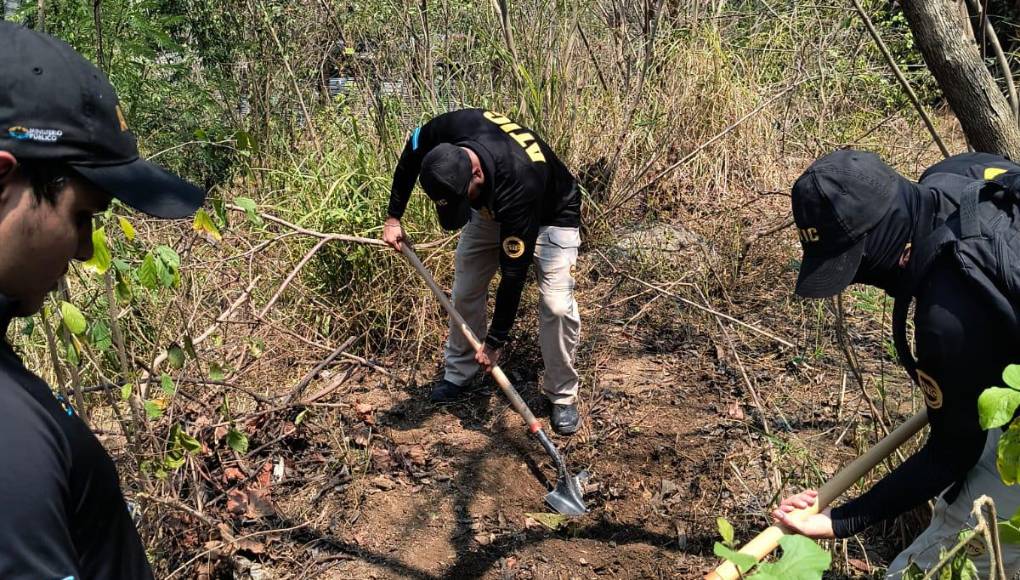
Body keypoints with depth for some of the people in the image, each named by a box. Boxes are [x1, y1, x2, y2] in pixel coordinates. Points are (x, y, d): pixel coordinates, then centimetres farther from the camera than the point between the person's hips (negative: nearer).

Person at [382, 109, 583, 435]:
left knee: (557, 304, -18)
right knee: (465, 291, 4)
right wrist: (393, 216, -4)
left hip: (550, 216, -5)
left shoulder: (518, 185, -45)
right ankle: (458, 376, 23)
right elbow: (410, 156, -6)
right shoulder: (446, 131, -33)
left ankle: (562, 396, 1)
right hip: (492, 209, 5)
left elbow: (514, 272, -35)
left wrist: (496, 341, -26)